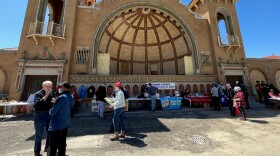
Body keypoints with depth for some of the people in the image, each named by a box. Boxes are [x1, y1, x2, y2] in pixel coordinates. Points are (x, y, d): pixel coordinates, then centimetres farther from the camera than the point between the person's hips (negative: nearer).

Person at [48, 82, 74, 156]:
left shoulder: (62, 97, -24)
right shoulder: (71, 97, 0)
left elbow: (52, 112, -21)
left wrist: (50, 111, 2)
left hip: (57, 125, -7)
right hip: (66, 124, 7)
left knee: (53, 146, 9)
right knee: (62, 144, 21)